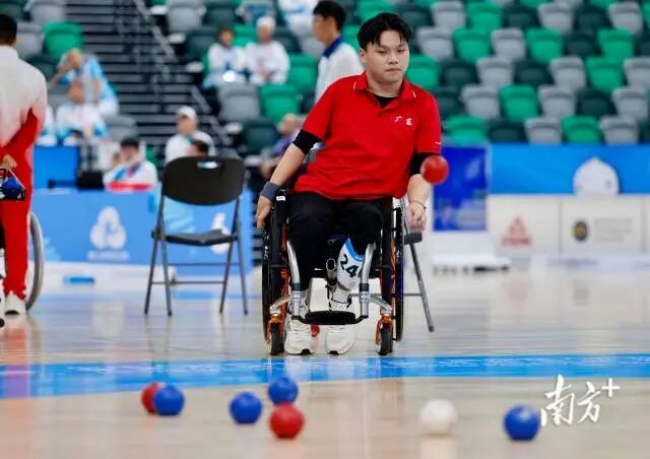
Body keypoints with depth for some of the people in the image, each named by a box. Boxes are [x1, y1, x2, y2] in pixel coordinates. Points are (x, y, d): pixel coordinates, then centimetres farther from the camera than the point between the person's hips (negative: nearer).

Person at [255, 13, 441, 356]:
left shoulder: (423, 104, 4)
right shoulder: (340, 91, 5)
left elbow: (421, 166, 2)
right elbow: (302, 144, 8)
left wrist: (416, 204, -17)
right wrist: (270, 190, 1)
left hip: (374, 196, 0)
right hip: (319, 187, 0)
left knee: (367, 219, -37)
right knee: (307, 223, -34)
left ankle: (340, 308, -18)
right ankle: (298, 314, -15)